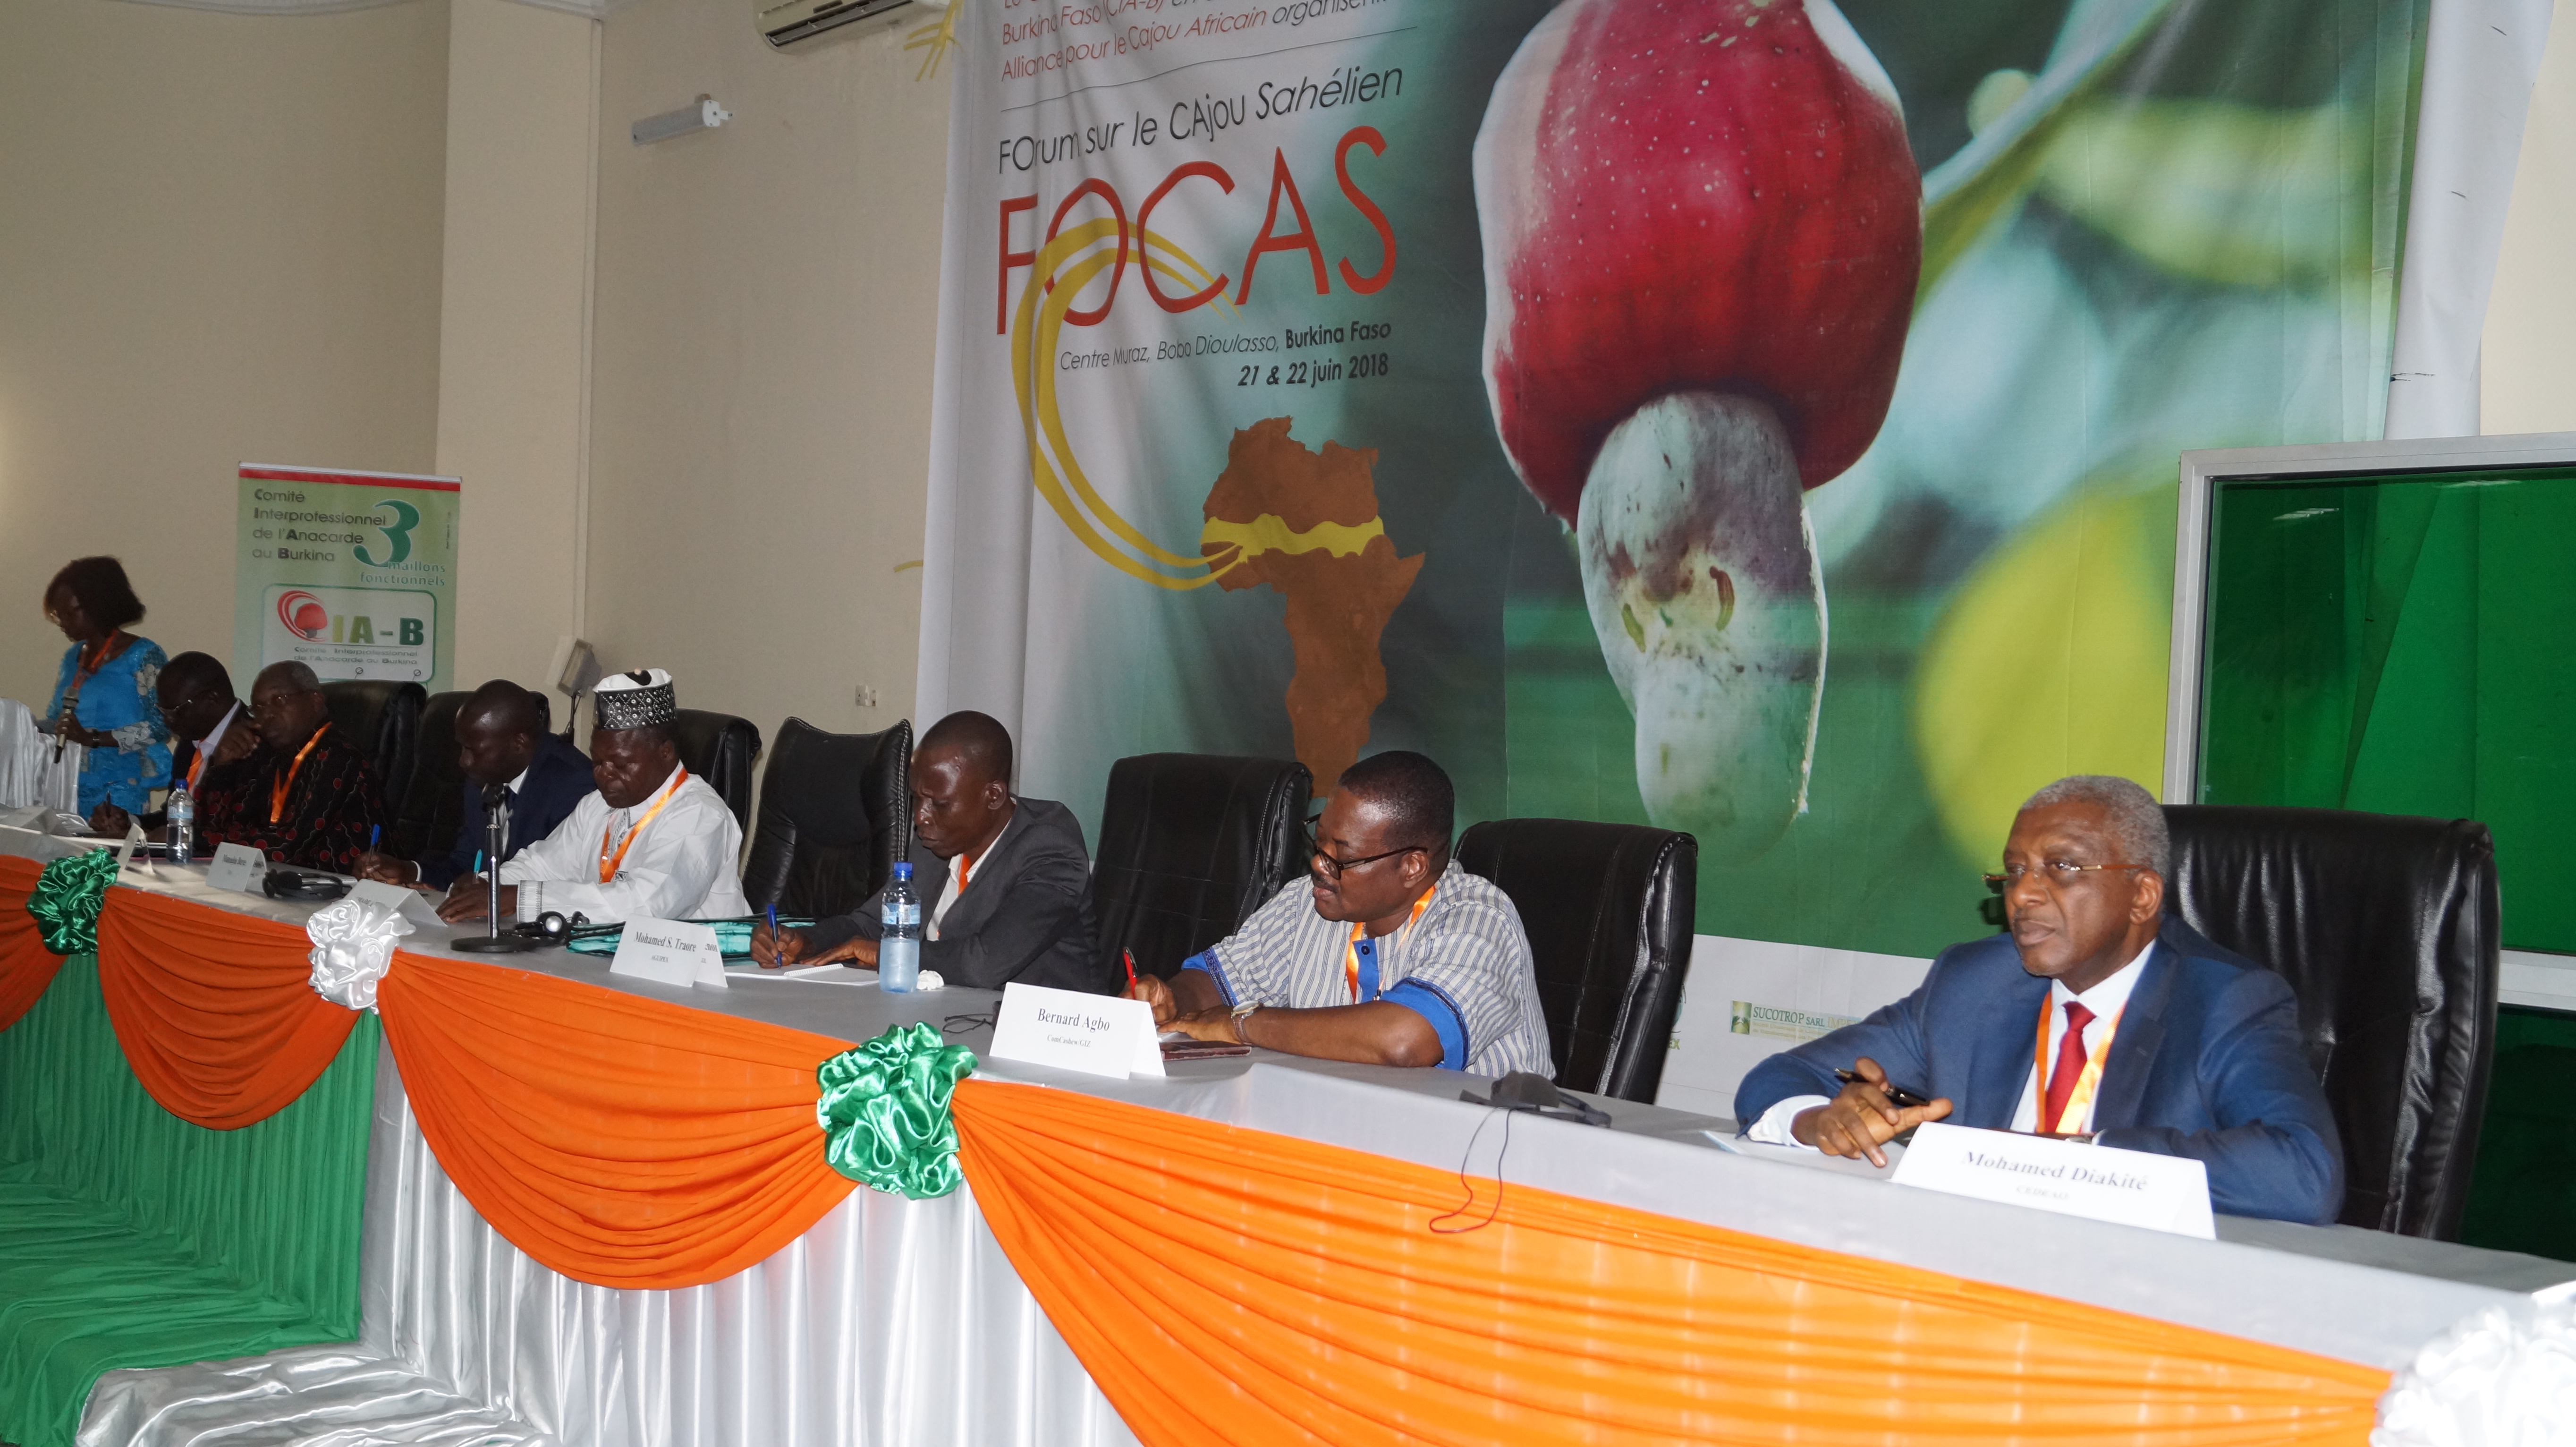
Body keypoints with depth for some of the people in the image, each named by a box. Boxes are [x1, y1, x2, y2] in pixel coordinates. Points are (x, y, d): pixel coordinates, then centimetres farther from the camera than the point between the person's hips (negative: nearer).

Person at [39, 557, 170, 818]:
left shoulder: (143, 656, -8)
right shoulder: (72, 656, 13)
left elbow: (161, 726, -16)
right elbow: (55, 720, 19)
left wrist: (93, 738, -22)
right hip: (67, 788, 6)